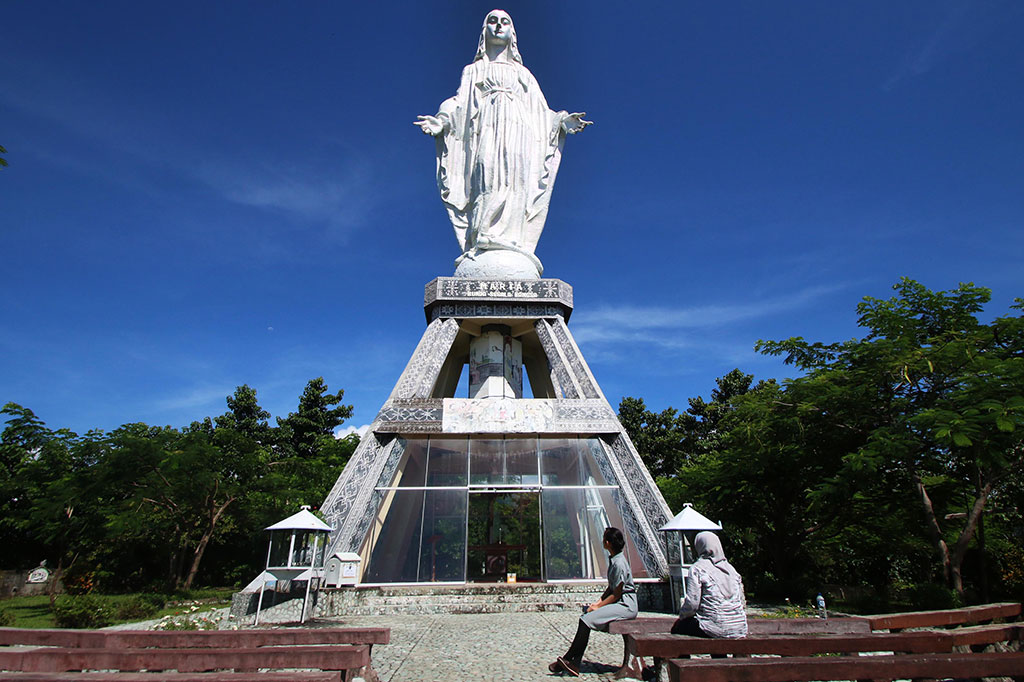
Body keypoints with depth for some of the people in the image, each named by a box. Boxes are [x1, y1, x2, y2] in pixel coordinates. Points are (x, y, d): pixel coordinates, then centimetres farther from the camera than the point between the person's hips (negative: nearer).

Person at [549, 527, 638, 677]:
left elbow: (616, 594, -16)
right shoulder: (613, 559, 11)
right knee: (585, 614, -5)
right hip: (618, 602, 9)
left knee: (586, 619, -18)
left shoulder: (619, 563, -19)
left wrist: (598, 607, -11)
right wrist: (598, 602, 3)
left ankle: (567, 659, -7)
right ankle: (574, 663, -9)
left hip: (625, 605, -9)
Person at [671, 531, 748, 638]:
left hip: (715, 629, -6)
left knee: (677, 627, 15)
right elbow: (742, 602, 13)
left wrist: (682, 616, 6)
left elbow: (692, 603, -13)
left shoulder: (697, 568, -7)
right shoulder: (731, 568, 11)